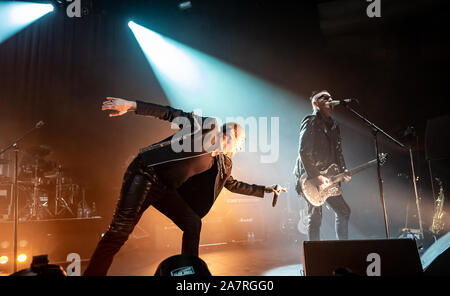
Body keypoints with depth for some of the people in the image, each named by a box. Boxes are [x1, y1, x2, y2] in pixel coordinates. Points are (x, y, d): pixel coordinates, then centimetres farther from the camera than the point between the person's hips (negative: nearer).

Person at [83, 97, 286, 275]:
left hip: (167, 190, 8)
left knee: (193, 224, -1)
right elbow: (172, 114, -7)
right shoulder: (208, 127, -3)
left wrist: (267, 190, 33)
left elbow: (234, 185, 31)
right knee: (120, 231, -12)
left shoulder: (224, 164, 17)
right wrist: (132, 105, -15)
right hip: (146, 175, -7)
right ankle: (92, 273, -2)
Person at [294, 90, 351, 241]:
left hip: (327, 178, 9)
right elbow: (303, 152, -17)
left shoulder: (333, 125, 18)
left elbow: (338, 152, 20)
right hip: (310, 178, -8)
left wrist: (343, 171, 4)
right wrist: (315, 176, -21)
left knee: (344, 211, 10)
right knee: (315, 216, -4)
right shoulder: (310, 122, -8)